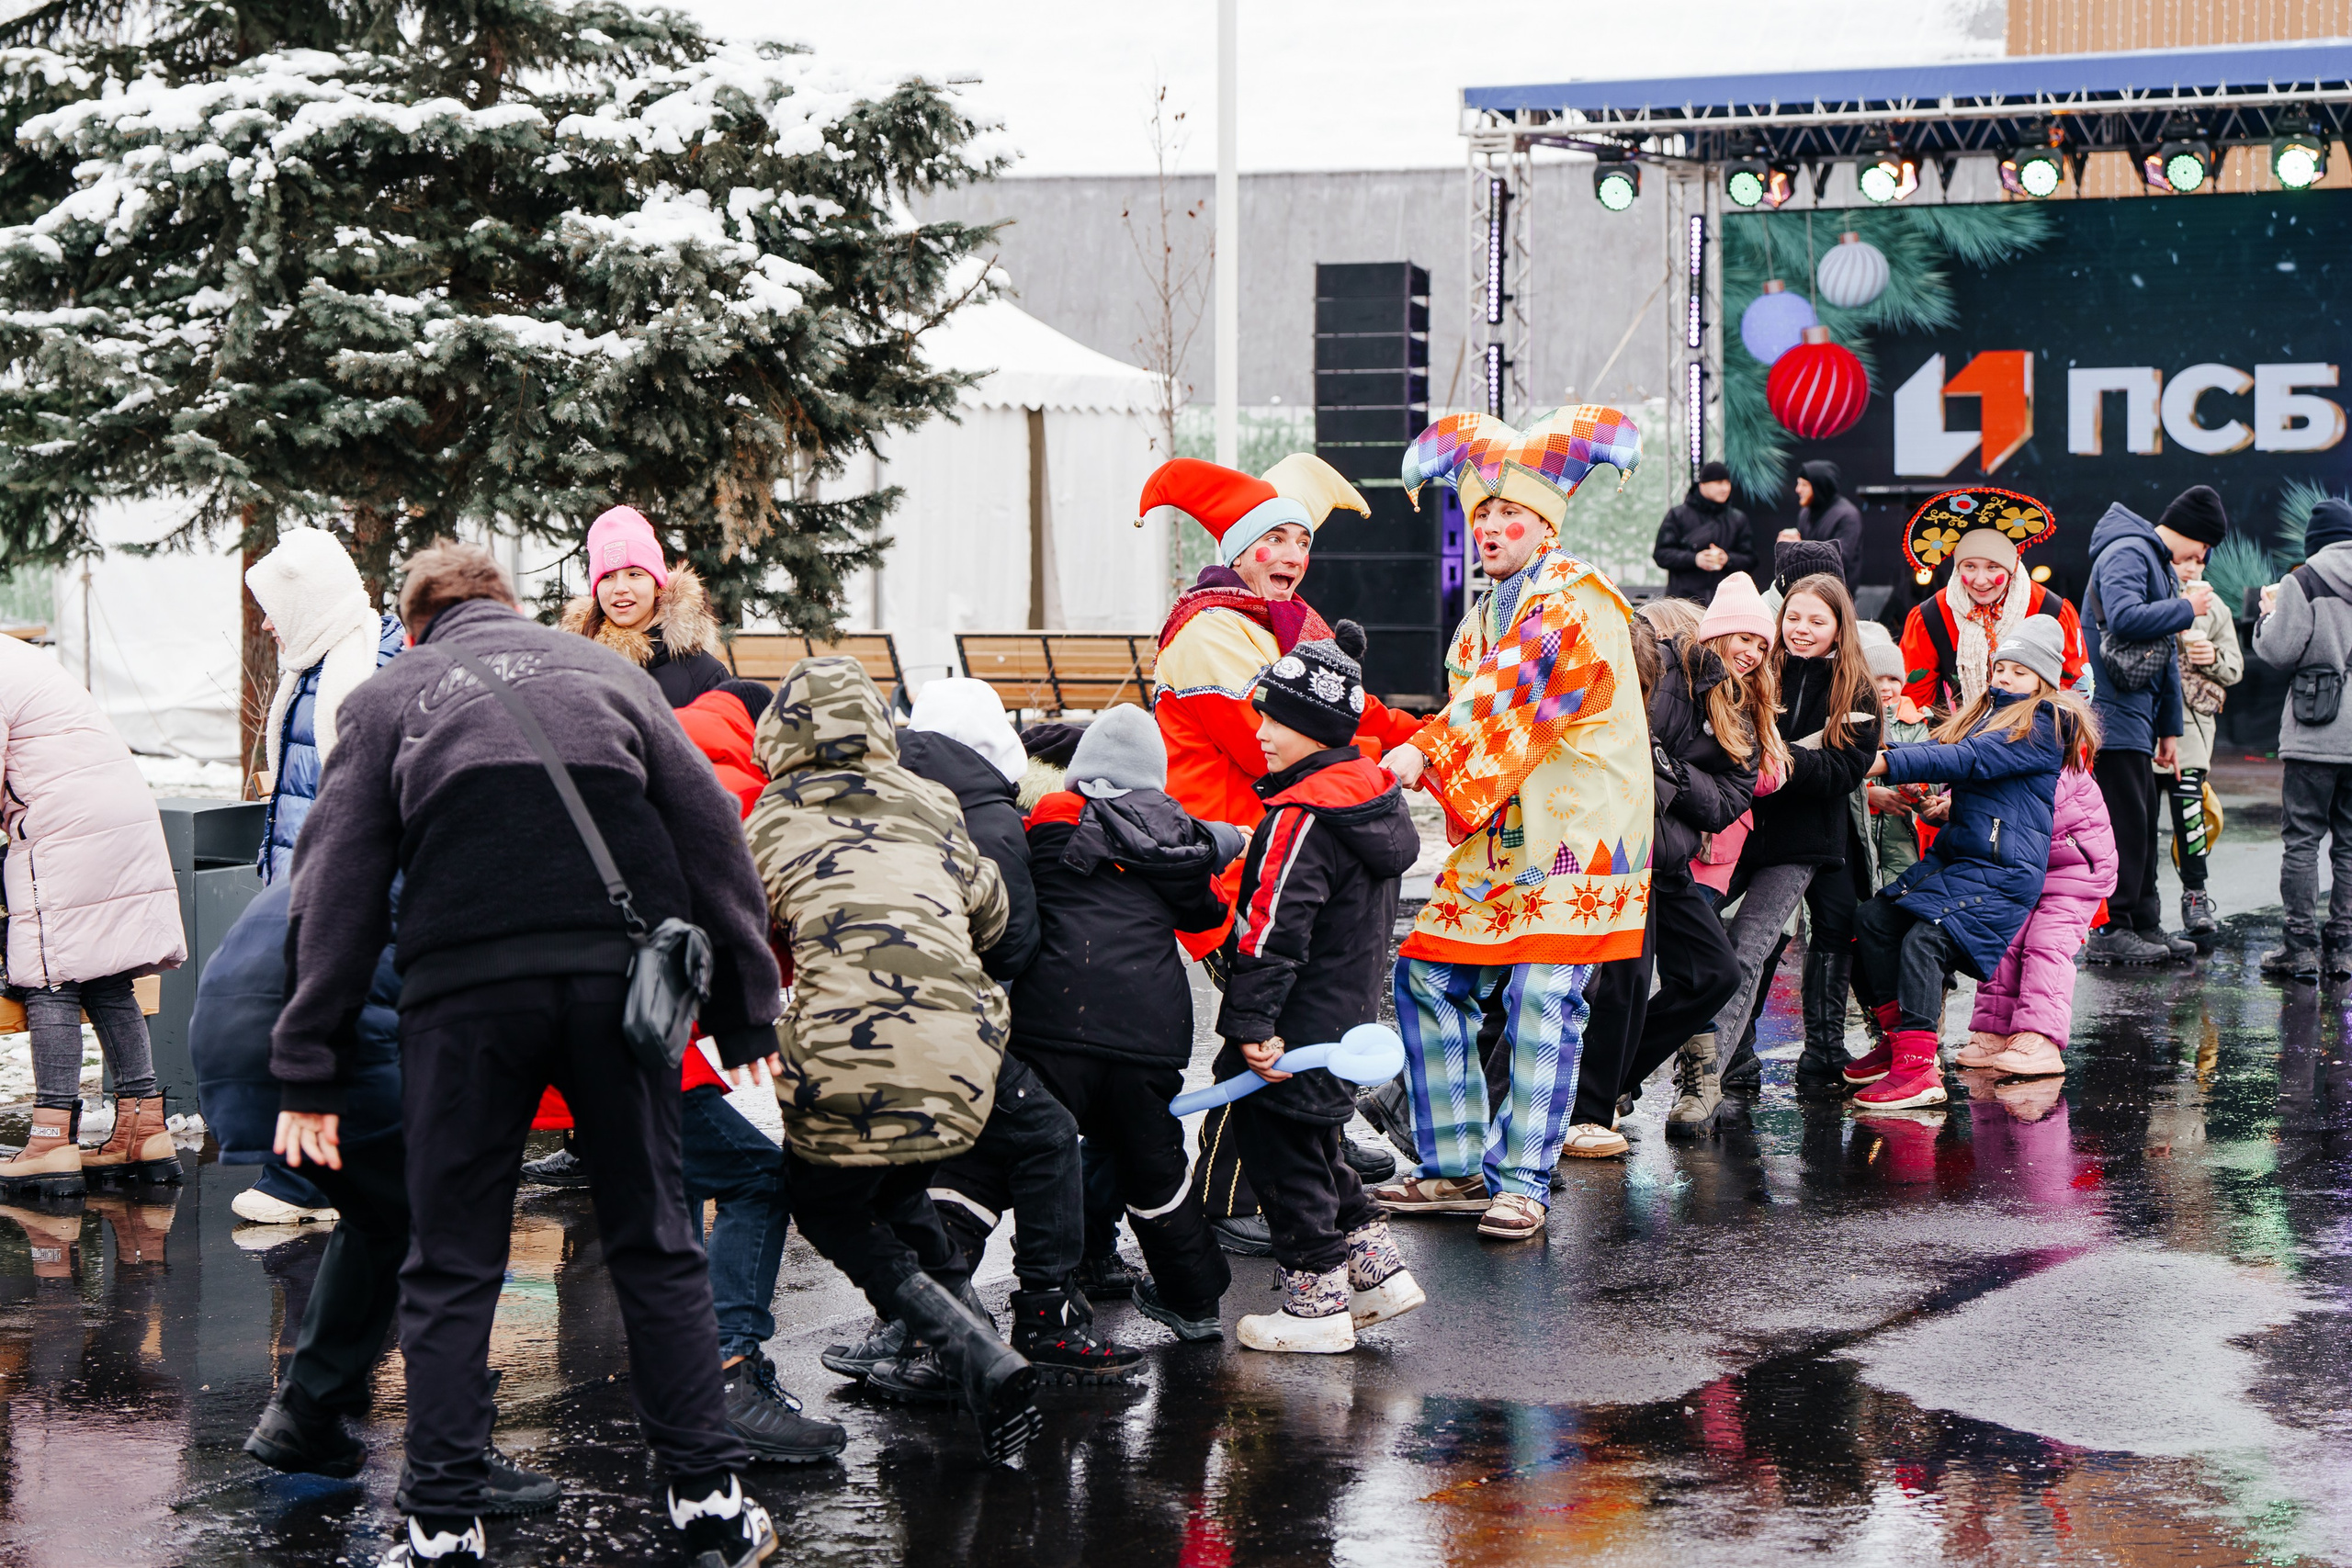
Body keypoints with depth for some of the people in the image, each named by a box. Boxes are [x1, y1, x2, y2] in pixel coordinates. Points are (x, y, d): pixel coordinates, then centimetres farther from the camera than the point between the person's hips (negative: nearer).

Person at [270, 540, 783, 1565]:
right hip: (618, 972, 1)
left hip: (465, 988, -1)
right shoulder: (606, 671, 20)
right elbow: (711, 837, 13)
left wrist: (309, 1073, 6)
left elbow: (338, 889, 7)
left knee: (452, 1263, 8)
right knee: (654, 1242, 12)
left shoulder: (386, 698, 16)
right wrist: (746, 1016, 15)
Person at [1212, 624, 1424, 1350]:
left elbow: (1272, 932, -24)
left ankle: (1316, 1303, 7)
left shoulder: (1300, 819, -21)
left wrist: (1253, 1026, -22)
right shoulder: (1375, 796, 8)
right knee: (1315, 1147, 21)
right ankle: (1377, 1270, 24)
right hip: (1349, 1016, 9)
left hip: (1297, 1033, -9)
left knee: (1281, 1153, 1)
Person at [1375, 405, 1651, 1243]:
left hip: (1574, 829, -8)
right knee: (1429, 977, 2)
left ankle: (1522, 1182, -8)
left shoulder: (1578, 599, -8)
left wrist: (1424, 754, -26)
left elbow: (1510, 697, -20)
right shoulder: (1485, 616, 19)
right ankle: (1457, 1167, 10)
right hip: (1496, 834, 8)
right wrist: (1424, 752, 1)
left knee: (1542, 998, -13)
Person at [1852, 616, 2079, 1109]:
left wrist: (1887, 763, -22)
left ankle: (1917, 1069, -27)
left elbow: (1971, 760, -17)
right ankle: (1898, 1038, 9)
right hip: (1953, 855, 9)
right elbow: (1942, 748, 10)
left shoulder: (2045, 724, -7)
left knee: (1924, 939, -24)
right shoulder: (1984, 714, 21)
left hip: (2004, 870, -9)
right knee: (1873, 920, -1)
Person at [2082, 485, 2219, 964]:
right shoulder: (2127, 554, -10)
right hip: (2115, 713, -10)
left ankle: (2144, 925, 16)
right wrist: (2186, 609, -13)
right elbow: (2125, 617, -29)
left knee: (2142, 824, 11)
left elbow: (2166, 654, 25)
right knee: (2125, 823, -10)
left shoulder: (2162, 567, 23)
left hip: (2137, 715, 10)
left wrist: (2169, 728, 22)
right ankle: (2110, 931, -8)